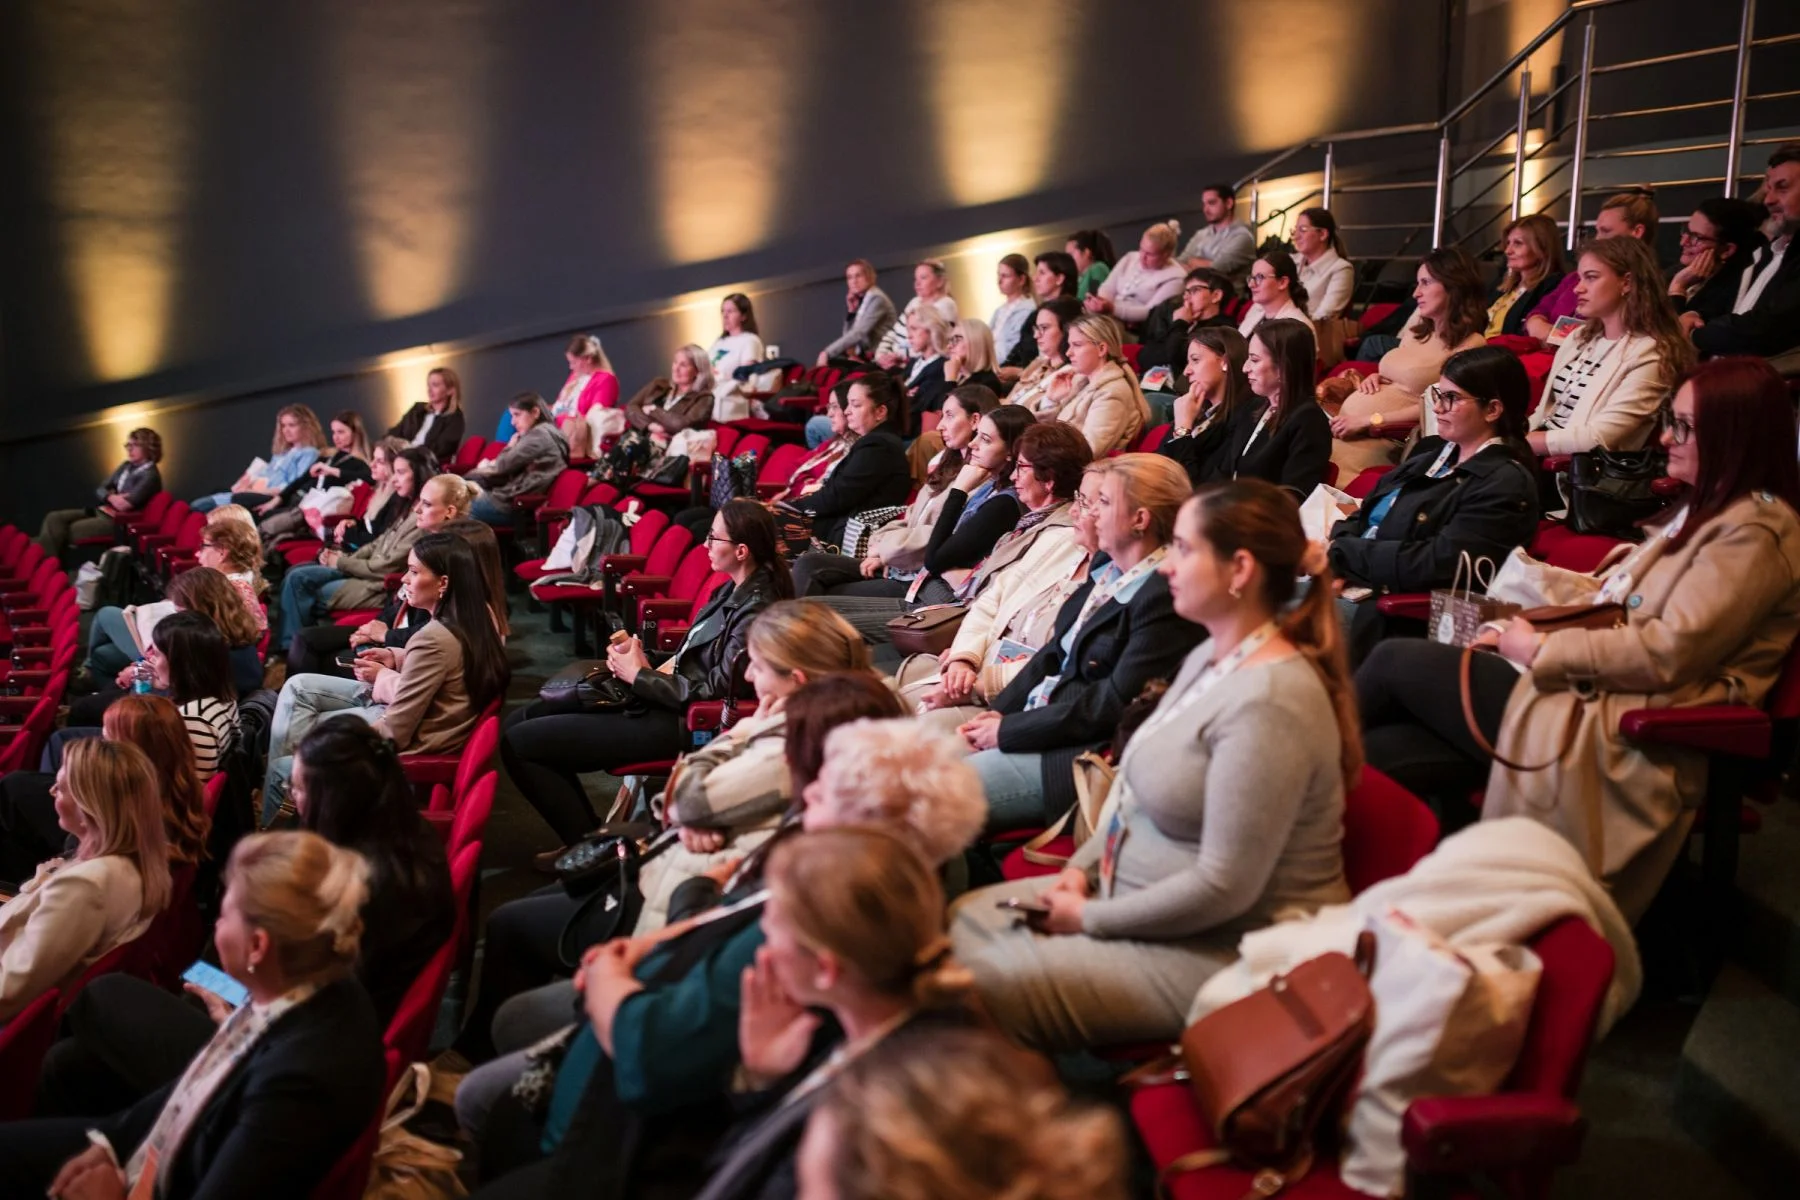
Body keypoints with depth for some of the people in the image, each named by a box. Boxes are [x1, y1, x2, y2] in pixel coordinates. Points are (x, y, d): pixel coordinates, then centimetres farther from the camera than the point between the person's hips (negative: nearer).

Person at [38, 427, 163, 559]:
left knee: (69, 531, -22)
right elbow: (99, 491, 11)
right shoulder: (126, 466, 16)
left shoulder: (150, 475, -11)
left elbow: (126, 504, -21)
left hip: (117, 521, -9)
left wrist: (109, 498, -3)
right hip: (101, 511, 9)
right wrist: (111, 498, -12)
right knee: (54, 518, -8)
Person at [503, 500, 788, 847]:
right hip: (666, 696, 10)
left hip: (682, 722, -10)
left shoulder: (755, 612, -21)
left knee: (518, 743, -10)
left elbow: (713, 691, -22)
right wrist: (652, 669, -4)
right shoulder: (735, 589, 7)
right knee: (519, 721, 11)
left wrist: (638, 675, -12)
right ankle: (587, 836, 16)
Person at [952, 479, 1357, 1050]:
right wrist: (1083, 867, 3)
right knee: (964, 917, 10)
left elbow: (1224, 887, -27)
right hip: (1142, 893, 10)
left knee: (984, 986, -17)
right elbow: (1140, 786, 17)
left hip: (1219, 951, -10)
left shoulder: (1269, 704, -27)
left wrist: (1090, 918, -16)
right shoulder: (1210, 659, 5)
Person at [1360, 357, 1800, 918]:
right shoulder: (1704, 506, 19)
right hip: (1590, 692, 9)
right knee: (1381, 751, -9)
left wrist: (1539, 650, -13)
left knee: (1393, 662, -8)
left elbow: (1668, 654, -21)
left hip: (1619, 731, -9)